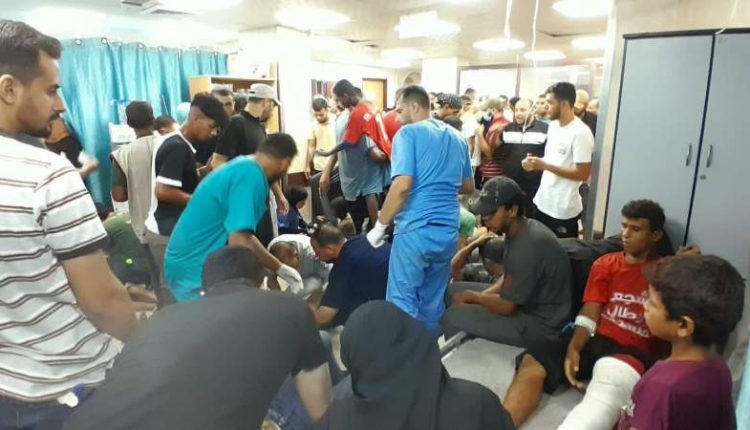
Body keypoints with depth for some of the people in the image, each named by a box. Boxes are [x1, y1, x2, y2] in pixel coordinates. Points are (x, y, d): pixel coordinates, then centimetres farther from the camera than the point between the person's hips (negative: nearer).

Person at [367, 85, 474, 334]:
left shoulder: (409, 133, -6)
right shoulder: (457, 138, 14)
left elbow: (402, 185, -17)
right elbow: (468, 186, 22)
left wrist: (380, 226, -8)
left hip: (415, 229, -7)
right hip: (448, 231, 7)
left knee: (403, 302, 3)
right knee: (434, 300, 17)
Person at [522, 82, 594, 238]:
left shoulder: (581, 133, -19)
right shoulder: (553, 125, 8)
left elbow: (583, 174, -22)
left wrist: (544, 165, -23)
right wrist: (535, 164, -2)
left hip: (564, 210, -8)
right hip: (543, 202, 8)